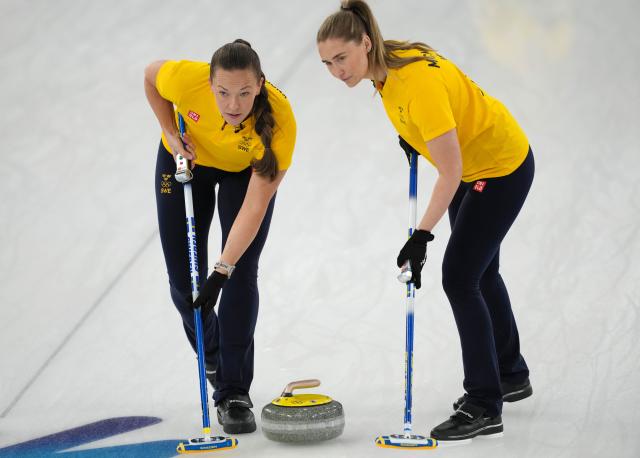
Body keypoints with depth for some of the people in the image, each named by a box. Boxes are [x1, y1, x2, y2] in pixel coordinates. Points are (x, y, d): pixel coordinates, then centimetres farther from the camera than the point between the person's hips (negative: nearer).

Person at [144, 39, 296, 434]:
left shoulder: (279, 120, -40)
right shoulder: (186, 78, -37)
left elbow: (255, 207, -37)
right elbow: (150, 75, -10)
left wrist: (222, 271, -42)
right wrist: (171, 135, -17)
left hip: (247, 168, -2)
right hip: (188, 158, 2)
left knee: (241, 275, -14)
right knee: (184, 279, 2)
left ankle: (234, 393, -5)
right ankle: (213, 357, 31)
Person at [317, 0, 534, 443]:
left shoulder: (419, 81, -35)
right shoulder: (387, 62, -10)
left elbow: (450, 171, -33)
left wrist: (423, 234, -34)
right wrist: (413, 133, 7)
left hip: (502, 166, -10)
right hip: (474, 165, 10)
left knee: (459, 277, -11)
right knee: (480, 271, 20)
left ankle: (485, 408, -3)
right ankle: (511, 375, 39)